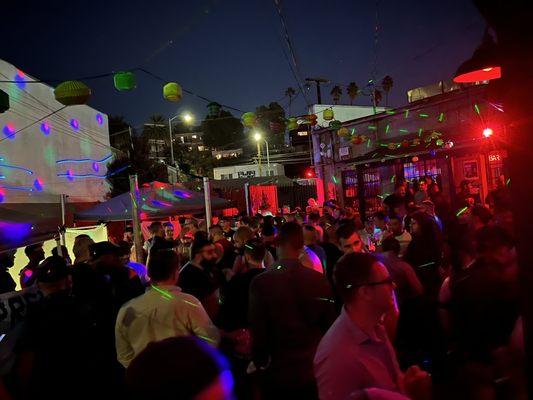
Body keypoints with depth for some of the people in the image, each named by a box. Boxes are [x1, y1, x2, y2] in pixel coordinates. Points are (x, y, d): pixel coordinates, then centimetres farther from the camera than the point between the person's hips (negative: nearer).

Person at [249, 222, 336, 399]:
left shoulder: (261, 282, -18)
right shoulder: (320, 280, -11)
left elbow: (258, 331, -12)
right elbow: (329, 325, -2)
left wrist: (260, 364, 6)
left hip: (277, 373, -2)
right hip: (314, 371, 2)